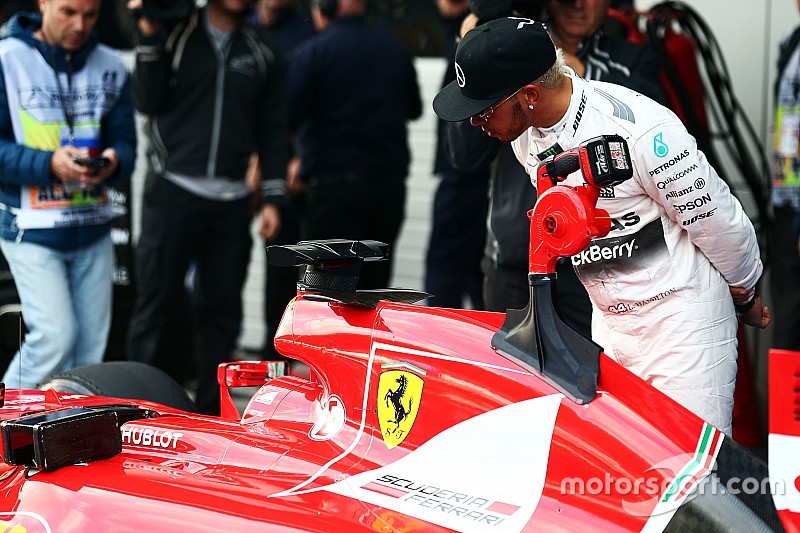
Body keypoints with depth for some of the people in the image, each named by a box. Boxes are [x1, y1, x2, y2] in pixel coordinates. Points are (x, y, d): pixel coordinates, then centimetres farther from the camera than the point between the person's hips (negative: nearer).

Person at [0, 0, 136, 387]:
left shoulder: (111, 68, 7)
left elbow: (125, 141, 8)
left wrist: (115, 162, -15)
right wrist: (49, 164, -22)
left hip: (94, 229, 5)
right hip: (32, 230, -5)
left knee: (90, 348, 6)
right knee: (55, 337, -13)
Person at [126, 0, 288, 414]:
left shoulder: (261, 53, 11)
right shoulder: (174, 34, 4)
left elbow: (272, 131, 12)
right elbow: (148, 101, -3)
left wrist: (272, 198, 5)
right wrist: (149, 38, -11)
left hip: (230, 201, 3)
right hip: (172, 190, -3)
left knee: (223, 309, 6)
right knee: (155, 305, -1)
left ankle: (211, 409, 15)